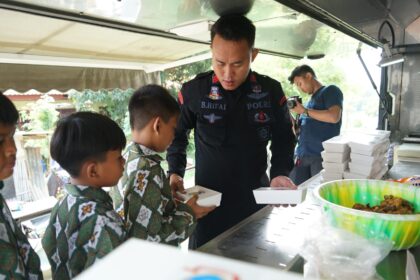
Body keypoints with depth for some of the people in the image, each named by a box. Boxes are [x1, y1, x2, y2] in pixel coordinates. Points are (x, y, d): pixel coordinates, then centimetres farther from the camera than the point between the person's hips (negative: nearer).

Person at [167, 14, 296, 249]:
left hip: (257, 201, 2)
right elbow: (177, 133, 7)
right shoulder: (194, 91, -10)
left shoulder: (271, 91, -6)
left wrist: (280, 173, -7)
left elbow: (283, 139, 8)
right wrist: (176, 173, -5)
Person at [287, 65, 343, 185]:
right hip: (302, 155, 7)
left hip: (322, 155, -7)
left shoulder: (330, 90, 3)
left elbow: (334, 117, -15)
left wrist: (304, 111, -7)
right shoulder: (311, 100, 23)